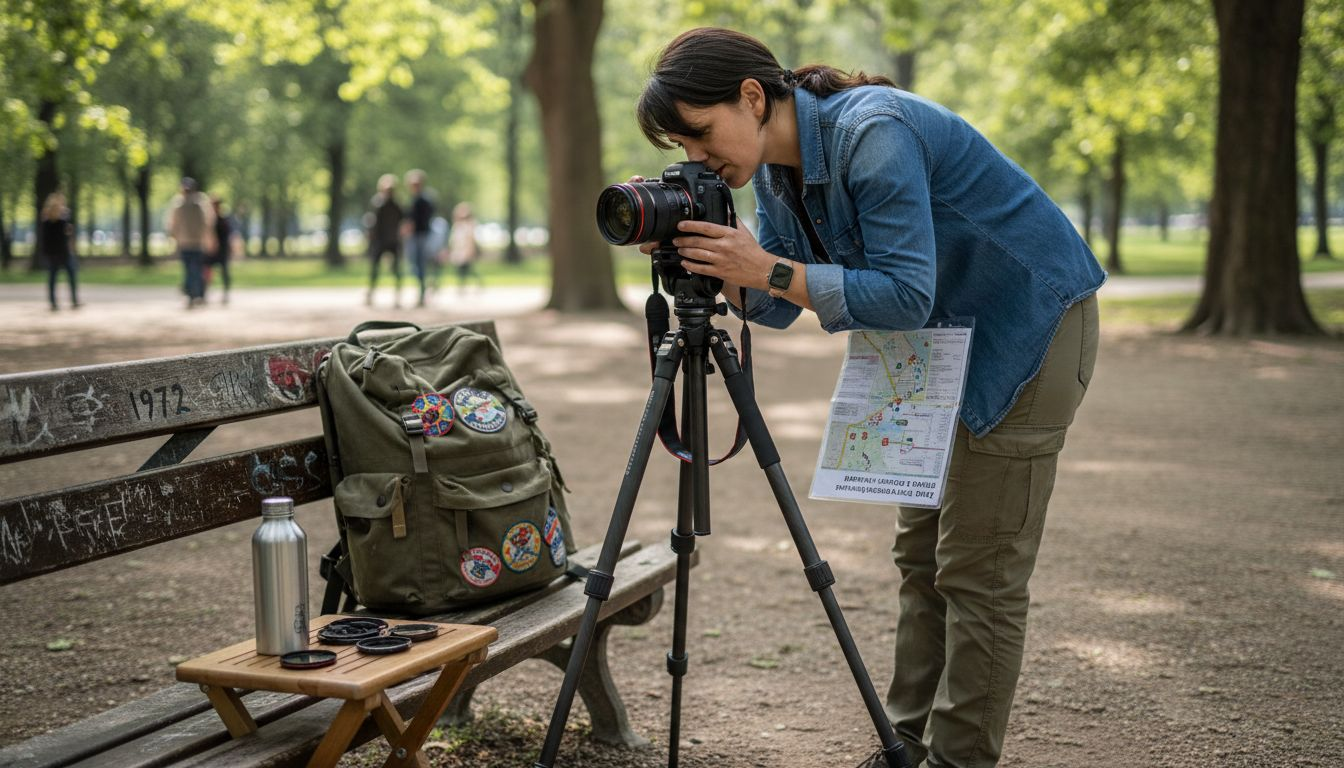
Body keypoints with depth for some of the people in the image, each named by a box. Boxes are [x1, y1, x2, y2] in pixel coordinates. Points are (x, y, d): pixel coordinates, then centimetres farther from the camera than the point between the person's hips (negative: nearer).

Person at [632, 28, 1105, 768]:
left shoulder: (871, 133, -28)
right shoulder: (774, 167, 0)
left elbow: (905, 293, -31)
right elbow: (778, 305, 2)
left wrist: (769, 268, -33)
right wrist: (719, 265, -16)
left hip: (1029, 321, -9)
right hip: (945, 335, 9)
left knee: (979, 570, -6)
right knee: (921, 552, 11)